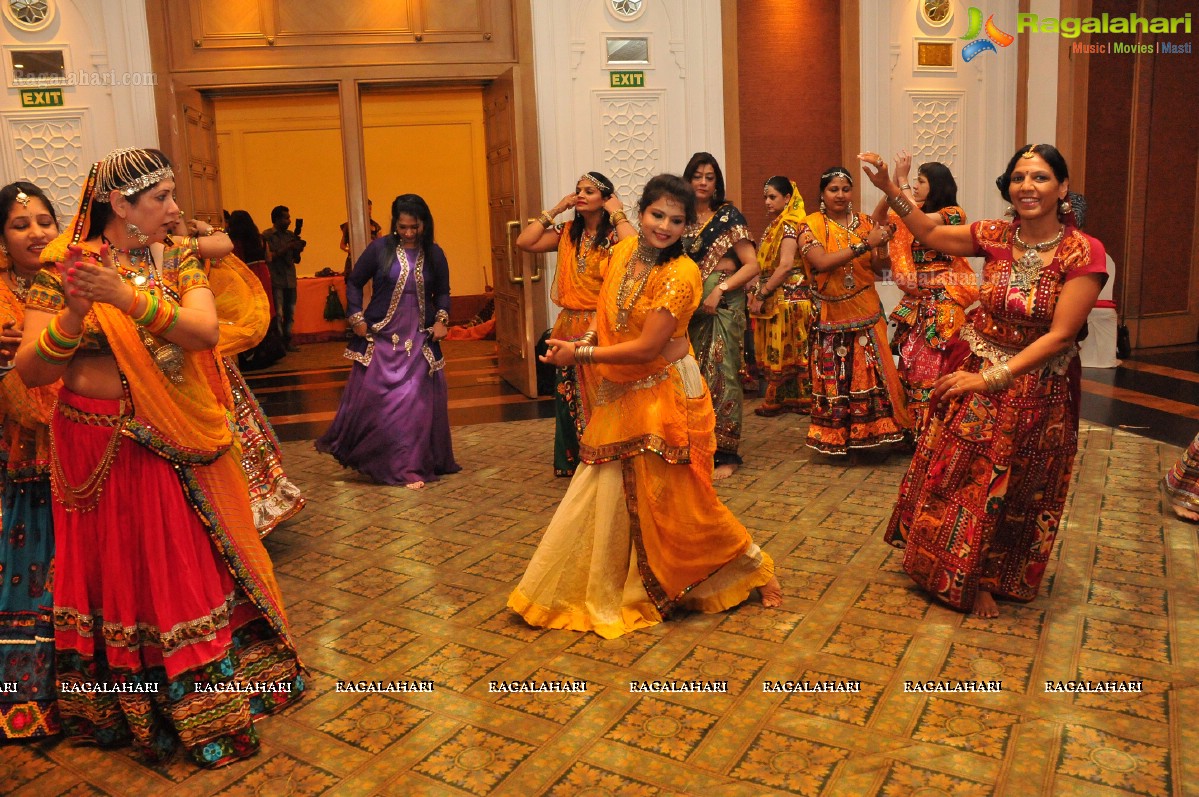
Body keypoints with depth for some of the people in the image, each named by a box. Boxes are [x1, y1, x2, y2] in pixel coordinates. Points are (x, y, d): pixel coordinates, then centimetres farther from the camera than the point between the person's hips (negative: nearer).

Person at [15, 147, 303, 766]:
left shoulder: (179, 262, 3)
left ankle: (202, 699, 28)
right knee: (123, 576, 7)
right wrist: (72, 314, -26)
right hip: (101, 451, -3)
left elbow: (204, 332, -16)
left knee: (192, 569, 11)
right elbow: (30, 372, -10)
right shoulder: (64, 269, -5)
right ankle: (133, 707, 24)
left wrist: (131, 298, -29)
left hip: (180, 448, 3)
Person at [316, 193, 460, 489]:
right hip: (381, 337, -2)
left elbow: (442, 292, 15)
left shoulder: (434, 254, 4)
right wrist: (357, 318, -4)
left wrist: (441, 319, -2)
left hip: (419, 340, 2)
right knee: (371, 398, -5)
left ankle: (412, 466, 15)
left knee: (418, 402, 2)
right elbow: (353, 283, 5)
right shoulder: (380, 249, -3)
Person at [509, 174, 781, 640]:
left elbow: (647, 348, -21)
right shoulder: (622, 252, 3)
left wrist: (580, 354, -14)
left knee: (677, 502, 3)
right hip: (620, 396, 7)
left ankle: (755, 568, 25)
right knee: (608, 495, 13)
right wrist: (584, 343, -3)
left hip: (664, 397, -6)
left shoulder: (680, 274, -18)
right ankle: (599, 594, 30)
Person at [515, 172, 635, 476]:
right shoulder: (567, 233, 9)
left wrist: (617, 214, -14)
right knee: (572, 398, 13)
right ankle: (575, 461, 27)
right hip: (570, 328, 5)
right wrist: (555, 210, 1)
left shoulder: (614, 234, -5)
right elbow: (524, 242, -1)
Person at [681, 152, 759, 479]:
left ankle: (726, 454, -1)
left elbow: (752, 265, -6)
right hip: (690, 305, 5)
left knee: (721, 375, -6)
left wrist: (720, 289, -16)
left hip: (723, 305, -4)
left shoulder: (729, 216, -2)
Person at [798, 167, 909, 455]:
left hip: (866, 312, 3)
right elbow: (822, 262, -21)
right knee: (834, 377, 0)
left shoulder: (864, 222, 8)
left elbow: (878, 265, 3)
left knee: (872, 372, 0)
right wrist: (864, 244, -24)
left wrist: (884, 245, -17)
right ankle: (834, 437, 14)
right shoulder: (812, 225, -4)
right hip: (831, 317, -3)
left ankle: (872, 430, 14)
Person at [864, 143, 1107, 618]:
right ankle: (960, 575, 39)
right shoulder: (995, 236, -7)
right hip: (972, 370, 3)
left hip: (1036, 386, -3)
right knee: (952, 473, 13)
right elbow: (930, 234, 8)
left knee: (1008, 487, 13)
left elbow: (1061, 335, -21)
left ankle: (987, 579, 36)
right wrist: (889, 188, -3)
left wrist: (991, 378, -23)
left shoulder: (1084, 252, -19)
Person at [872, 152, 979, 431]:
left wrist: (902, 178, -15)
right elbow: (877, 219, 4)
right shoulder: (912, 213, 13)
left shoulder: (953, 213, -6)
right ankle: (914, 427, 17)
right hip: (915, 301, 6)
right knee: (910, 363, 7)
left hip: (942, 303, -6)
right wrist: (892, 182, -7)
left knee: (933, 366, -4)